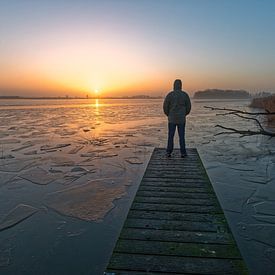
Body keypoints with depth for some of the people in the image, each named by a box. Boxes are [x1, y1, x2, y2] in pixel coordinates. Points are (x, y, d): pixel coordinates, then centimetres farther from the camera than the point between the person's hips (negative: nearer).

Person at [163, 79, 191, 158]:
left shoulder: (170, 94, -6)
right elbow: (188, 107, 1)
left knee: (171, 136, 7)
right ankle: (183, 153, 9)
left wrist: (168, 115, 12)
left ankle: (169, 152, 8)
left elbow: (165, 106, -6)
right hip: (181, 119, 1)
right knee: (181, 136, 7)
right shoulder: (185, 94, -2)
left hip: (172, 119, -1)